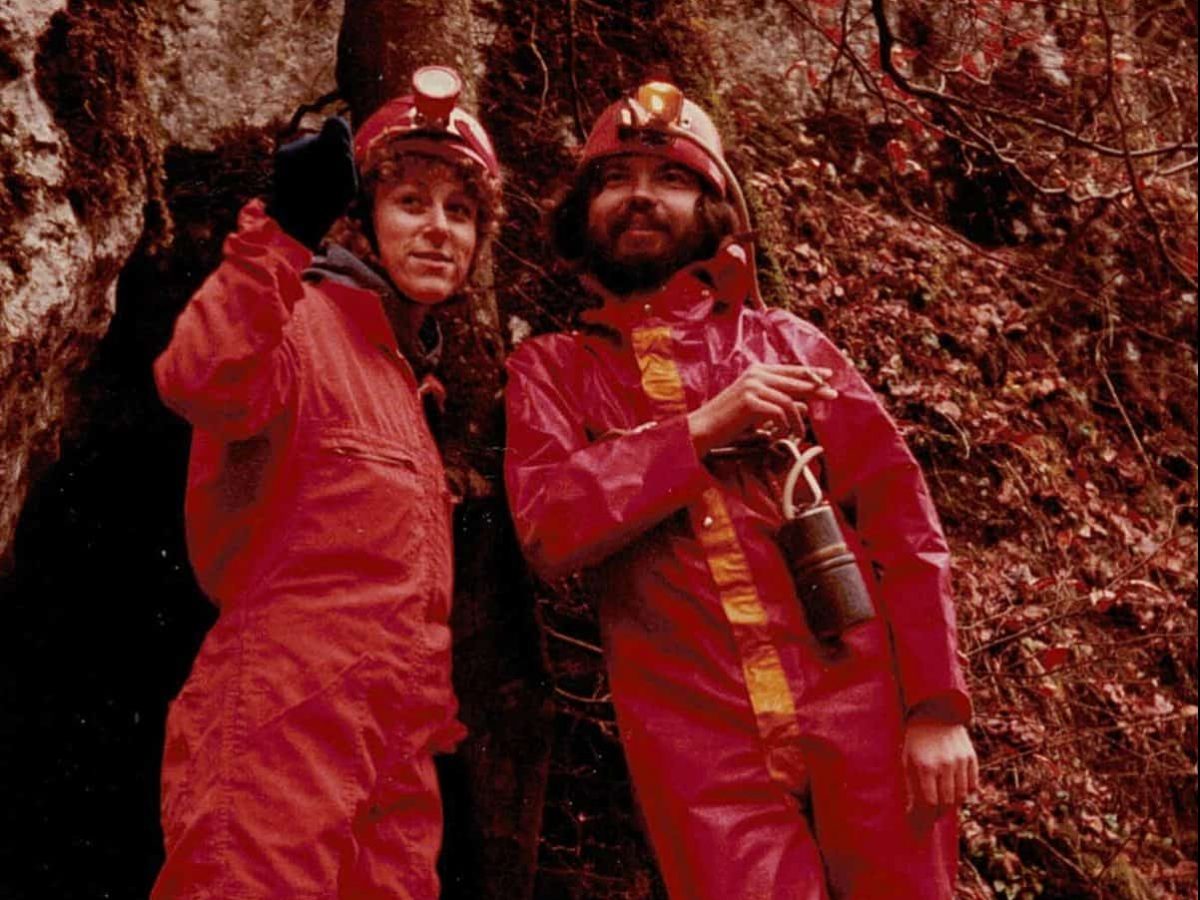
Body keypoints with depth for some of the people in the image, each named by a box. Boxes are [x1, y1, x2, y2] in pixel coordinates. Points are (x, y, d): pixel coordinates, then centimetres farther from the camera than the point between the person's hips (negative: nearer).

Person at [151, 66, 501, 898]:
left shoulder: (406, 369, 24)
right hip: (285, 725, -8)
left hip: (396, 754, 8)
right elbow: (203, 384, -28)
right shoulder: (307, 318, -2)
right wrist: (285, 230, -35)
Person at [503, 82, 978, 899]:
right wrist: (703, 427, -13)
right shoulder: (551, 368, 10)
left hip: (865, 713, 1)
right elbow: (548, 528, -7)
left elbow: (902, 519, 4)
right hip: (701, 742, -1)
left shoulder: (787, 342, 10)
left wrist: (938, 706, -5)